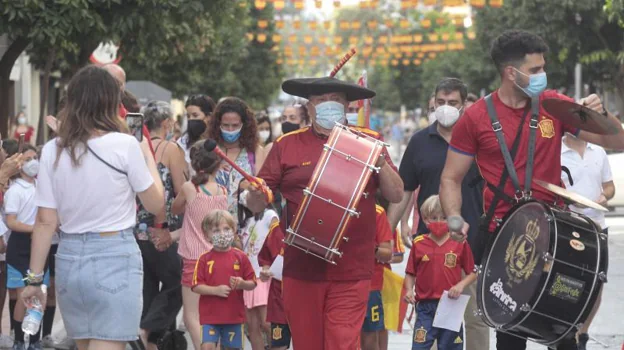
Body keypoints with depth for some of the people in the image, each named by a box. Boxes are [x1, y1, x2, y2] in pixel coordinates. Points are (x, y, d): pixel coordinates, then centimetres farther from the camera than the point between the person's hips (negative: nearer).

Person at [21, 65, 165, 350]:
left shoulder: (52, 151, 1)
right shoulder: (125, 145, -8)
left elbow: (45, 222, 2)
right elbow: (156, 205, 1)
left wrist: (35, 278, 8)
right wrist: (148, 156, 14)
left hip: (70, 258, 5)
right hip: (115, 258, -4)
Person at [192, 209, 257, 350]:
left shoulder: (240, 257, 2)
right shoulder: (204, 259, -1)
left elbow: (252, 283, 5)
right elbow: (196, 286, -5)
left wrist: (242, 284, -17)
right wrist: (216, 290, -19)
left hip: (234, 315, 2)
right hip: (210, 314, -1)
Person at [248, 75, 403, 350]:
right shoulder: (287, 145, 8)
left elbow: (396, 195, 9)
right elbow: (255, 202, 9)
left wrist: (379, 160, -8)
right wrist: (257, 194, -15)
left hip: (351, 272, -1)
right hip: (301, 270, 1)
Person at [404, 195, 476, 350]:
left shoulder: (460, 243, 1)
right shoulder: (419, 243, 2)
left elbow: (473, 273, 5)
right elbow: (410, 274, 7)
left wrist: (461, 285, -12)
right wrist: (409, 290, -10)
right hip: (425, 307, 0)